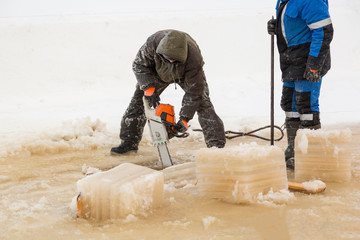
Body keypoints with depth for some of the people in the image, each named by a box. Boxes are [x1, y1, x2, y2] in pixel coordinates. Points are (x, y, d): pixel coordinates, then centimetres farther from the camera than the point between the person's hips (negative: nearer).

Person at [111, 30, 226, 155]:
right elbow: (139, 64, -22)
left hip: (187, 74, -2)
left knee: (202, 103, -17)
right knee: (138, 99, -5)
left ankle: (216, 146, -15)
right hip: (160, 72, 2)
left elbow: (194, 92, -33)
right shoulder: (153, 42, -40)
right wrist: (149, 88, -33)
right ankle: (129, 142, 5)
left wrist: (184, 119, -33)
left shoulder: (194, 59, -43)